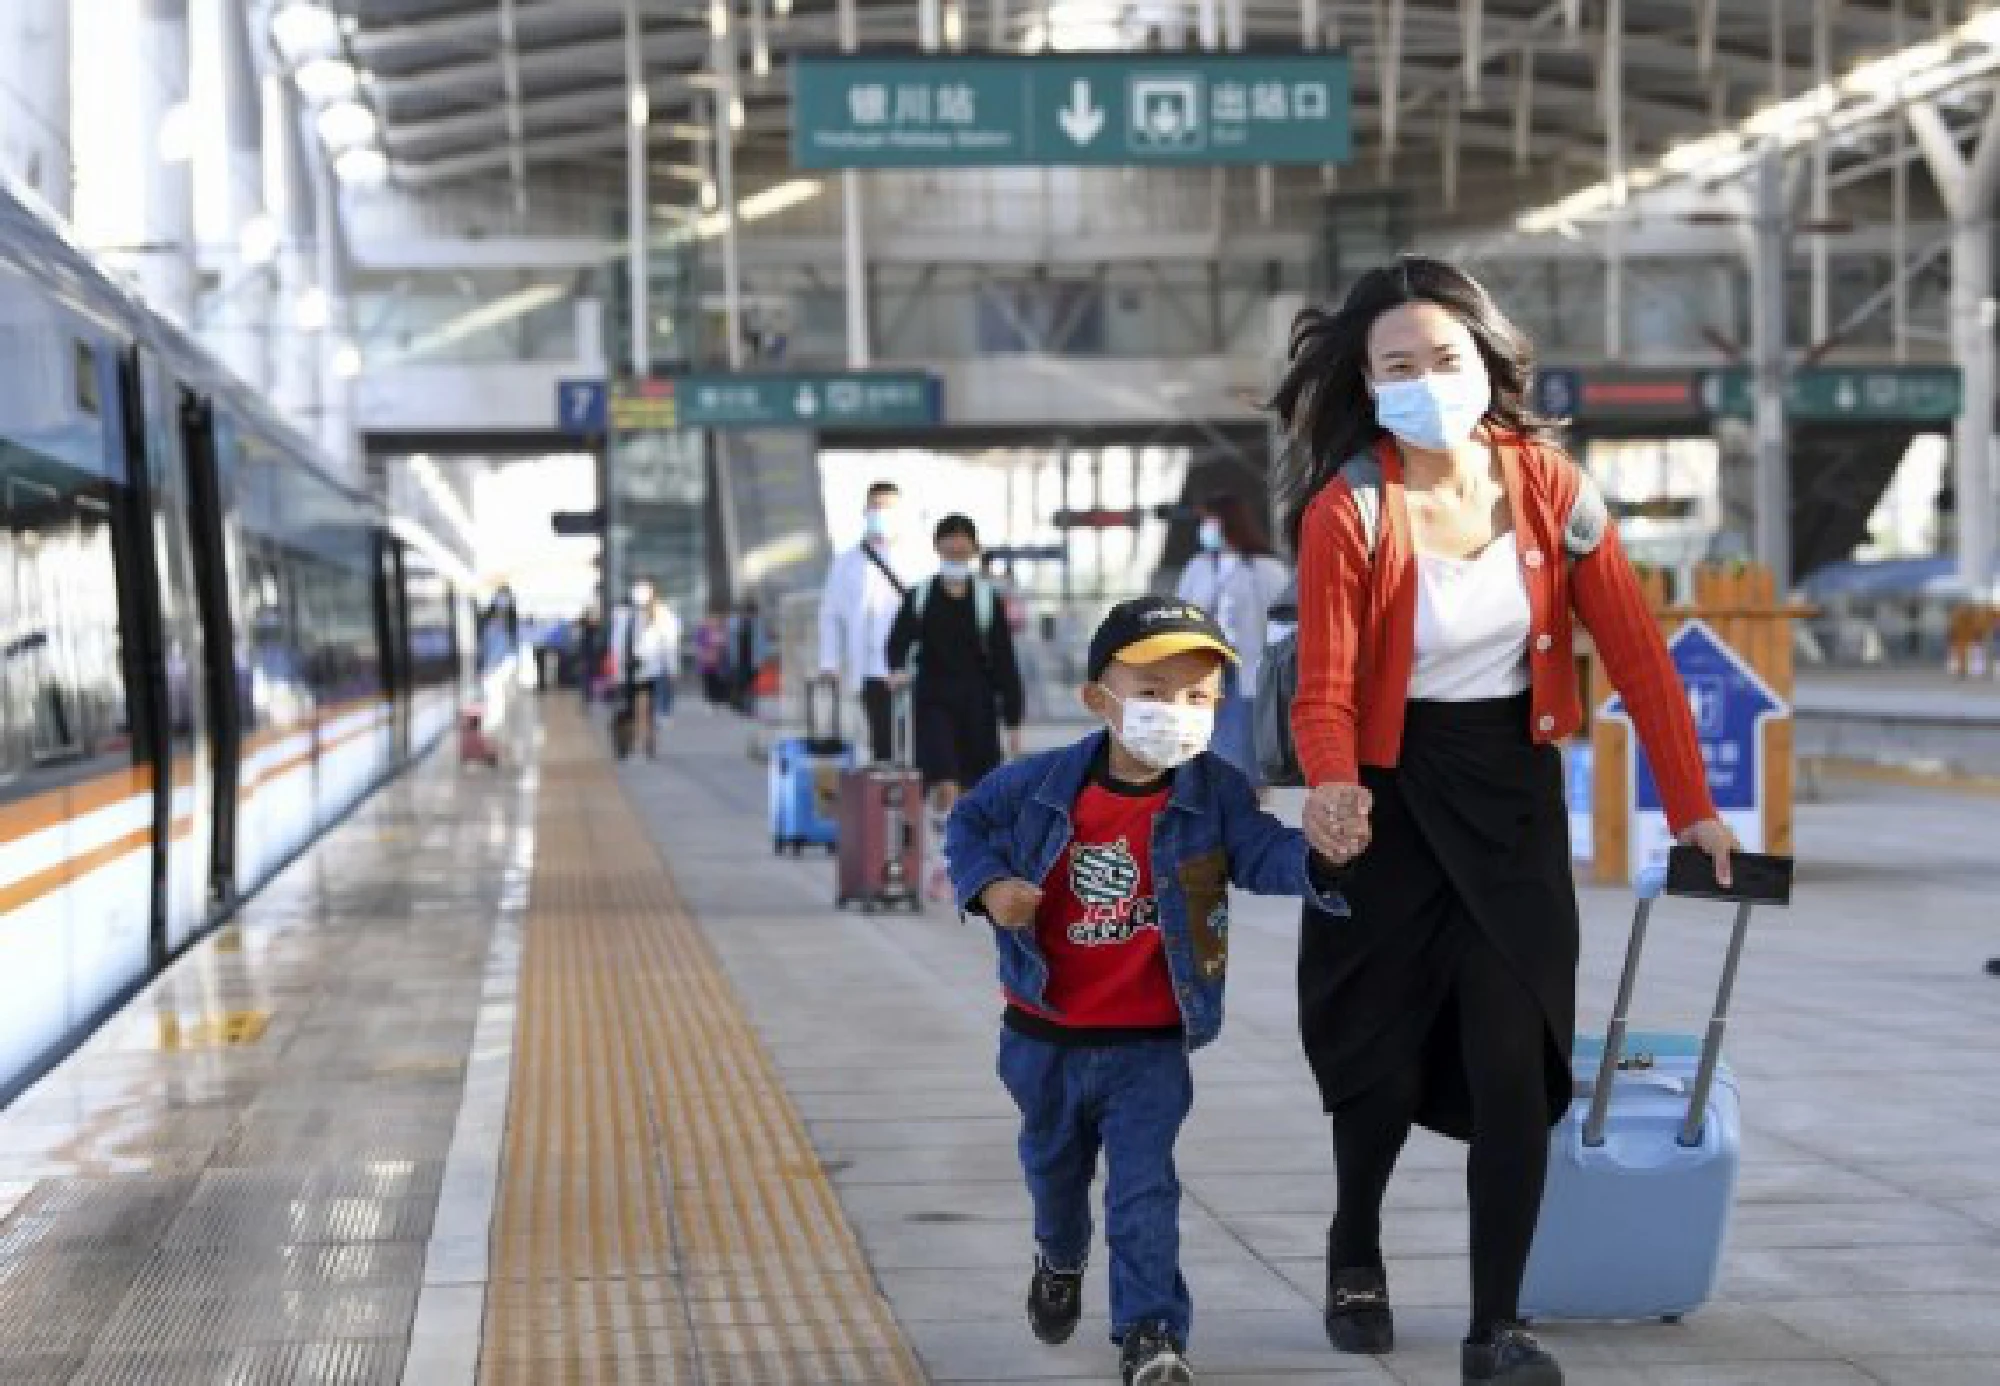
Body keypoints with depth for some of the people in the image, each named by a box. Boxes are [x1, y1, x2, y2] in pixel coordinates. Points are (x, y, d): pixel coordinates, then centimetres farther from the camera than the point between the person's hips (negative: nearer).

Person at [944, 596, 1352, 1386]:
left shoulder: (1213, 795, -15)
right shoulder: (1044, 786, -13)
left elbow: (1264, 852, -28)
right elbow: (968, 821, 3)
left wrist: (1319, 858, -51)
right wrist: (986, 884, -16)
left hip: (1147, 1045, -3)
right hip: (1044, 1037, 3)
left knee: (1143, 1189, -10)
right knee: (1054, 1167, 26)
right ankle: (1060, 1262, 56)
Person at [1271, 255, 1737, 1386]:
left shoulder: (1548, 485, -7)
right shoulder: (1347, 512, -16)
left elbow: (1637, 651, -4)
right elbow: (1325, 692, -17)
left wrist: (1693, 807, -5)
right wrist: (1331, 787, -38)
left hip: (1513, 794, 2)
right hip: (1391, 798, -2)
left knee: (1515, 1062, -7)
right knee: (1385, 1055, 11)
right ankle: (1355, 1252, 41)